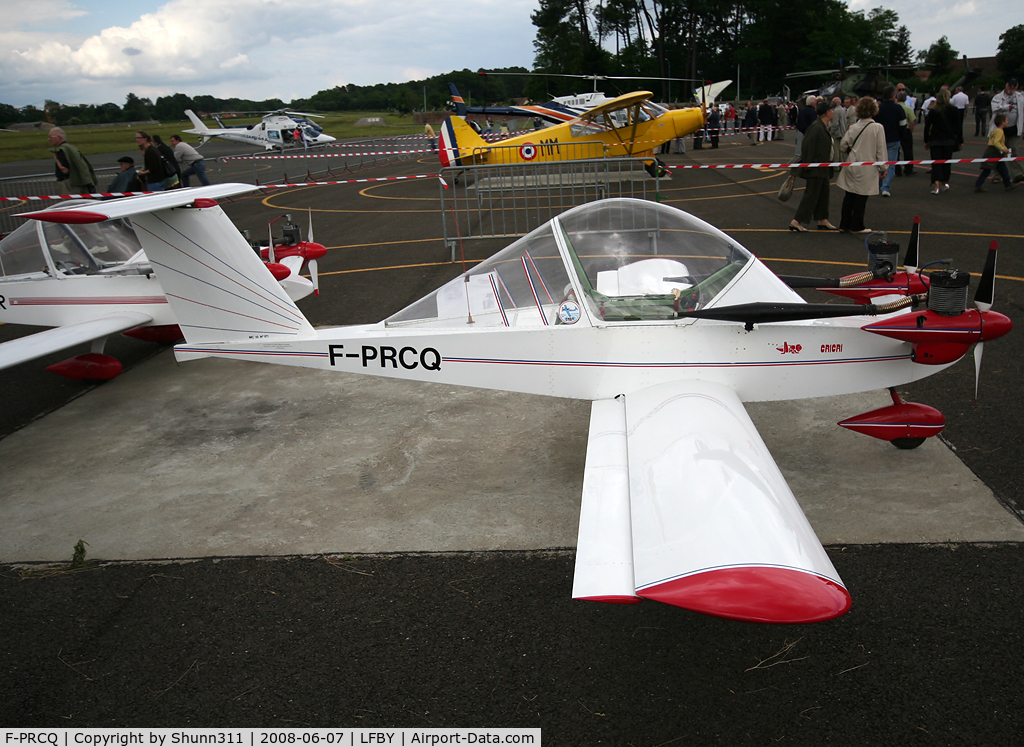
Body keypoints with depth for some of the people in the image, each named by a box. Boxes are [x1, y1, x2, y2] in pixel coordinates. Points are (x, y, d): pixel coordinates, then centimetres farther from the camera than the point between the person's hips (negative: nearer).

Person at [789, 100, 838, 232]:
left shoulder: (823, 127, 13)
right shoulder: (816, 127, -19)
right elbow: (808, 147, -21)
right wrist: (809, 166, -22)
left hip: (822, 168, 11)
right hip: (815, 169, -11)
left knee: (823, 193, 14)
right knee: (811, 194, -8)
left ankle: (823, 221, 22)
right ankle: (796, 221, -4)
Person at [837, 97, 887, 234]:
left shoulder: (854, 127, 0)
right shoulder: (878, 128, -9)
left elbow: (843, 146, 3)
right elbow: (881, 150, -7)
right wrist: (882, 168, 2)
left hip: (852, 166, 4)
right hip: (867, 169, -4)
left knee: (849, 196, 11)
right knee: (861, 198, 3)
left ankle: (844, 224, 17)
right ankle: (856, 226, 9)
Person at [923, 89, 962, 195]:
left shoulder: (932, 111, -1)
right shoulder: (953, 110, -2)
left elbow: (927, 127, 1)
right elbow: (957, 126, 0)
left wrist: (926, 141, 10)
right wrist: (960, 141, 8)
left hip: (935, 140, -1)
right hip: (949, 140, 1)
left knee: (936, 163, -4)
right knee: (946, 162, 13)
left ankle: (936, 185, -21)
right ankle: (944, 184, 24)